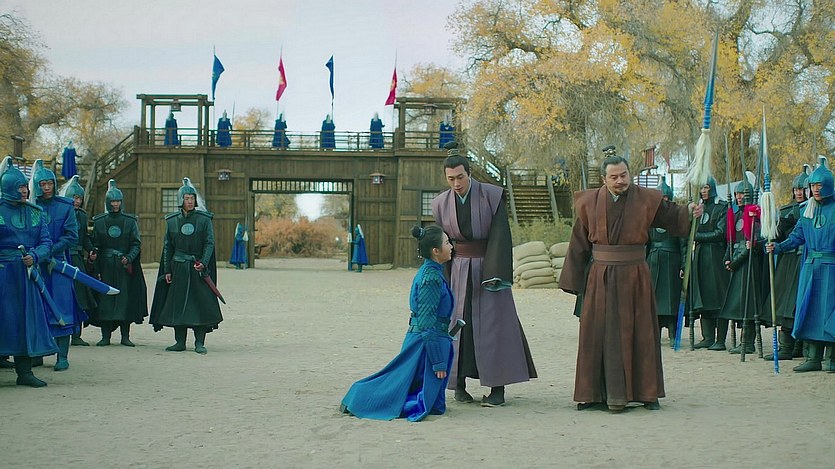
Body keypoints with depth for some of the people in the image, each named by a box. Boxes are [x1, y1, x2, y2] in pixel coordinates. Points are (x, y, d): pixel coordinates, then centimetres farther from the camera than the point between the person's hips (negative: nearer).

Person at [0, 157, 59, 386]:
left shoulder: (35, 212, 11)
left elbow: (46, 241, 8)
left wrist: (34, 256, -11)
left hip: (26, 273, 4)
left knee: (27, 317, 5)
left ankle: (24, 370, 12)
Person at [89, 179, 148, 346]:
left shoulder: (130, 221, 4)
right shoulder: (99, 221, 7)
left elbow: (136, 244, 1)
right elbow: (95, 244, 9)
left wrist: (129, 258, -16)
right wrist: (94, 254, -12)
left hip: (125, 267, -1)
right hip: (106, 267, 1)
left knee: (125, 298, -2)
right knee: (105, 299, -2)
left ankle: (125, 336, 3)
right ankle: (105, 336, 4)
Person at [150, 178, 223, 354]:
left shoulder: (204, 219, 0)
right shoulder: (172, 220, 6)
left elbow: (210, 243, -4)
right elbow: (167, 247, 9)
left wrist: (203, 263, -18)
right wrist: (167, 270, 4)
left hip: (198, 268, -2)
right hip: (178, 267, 2)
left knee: (201, 303, -5)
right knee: (178, 304, 3)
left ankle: (200, 342, 0)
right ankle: (180, 341, 12)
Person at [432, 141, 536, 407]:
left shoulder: (492, 196, -8)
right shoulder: (441, 203, 1)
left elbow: (500, 236, -12)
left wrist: (494, 274, -20)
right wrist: (444, 280, 3)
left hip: (489, 267, -3)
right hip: (459, 269, 3)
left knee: (494, 323, -3)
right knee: (459, 323, 2)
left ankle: (498, 388, 0)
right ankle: (458, 385, 12)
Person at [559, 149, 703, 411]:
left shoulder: (646, 200, -1)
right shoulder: (589, 203, 2)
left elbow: (673, 218, 1)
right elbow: (580, 243, 6)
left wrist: (690, 213, -21)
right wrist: (573, 280, 5)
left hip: (634, 278, -1)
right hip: (600, 279, 1)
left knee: (639, 333, 3)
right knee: (599, 335, 4)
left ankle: (646, 392, 10)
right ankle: (596, 392, 11)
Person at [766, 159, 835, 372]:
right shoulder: (808, 210, 13)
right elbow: (797, 236, 12)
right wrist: (778, 247, -3)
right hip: (810, 267, 5)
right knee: (809, 310, 2)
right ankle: (813, 358, 5)